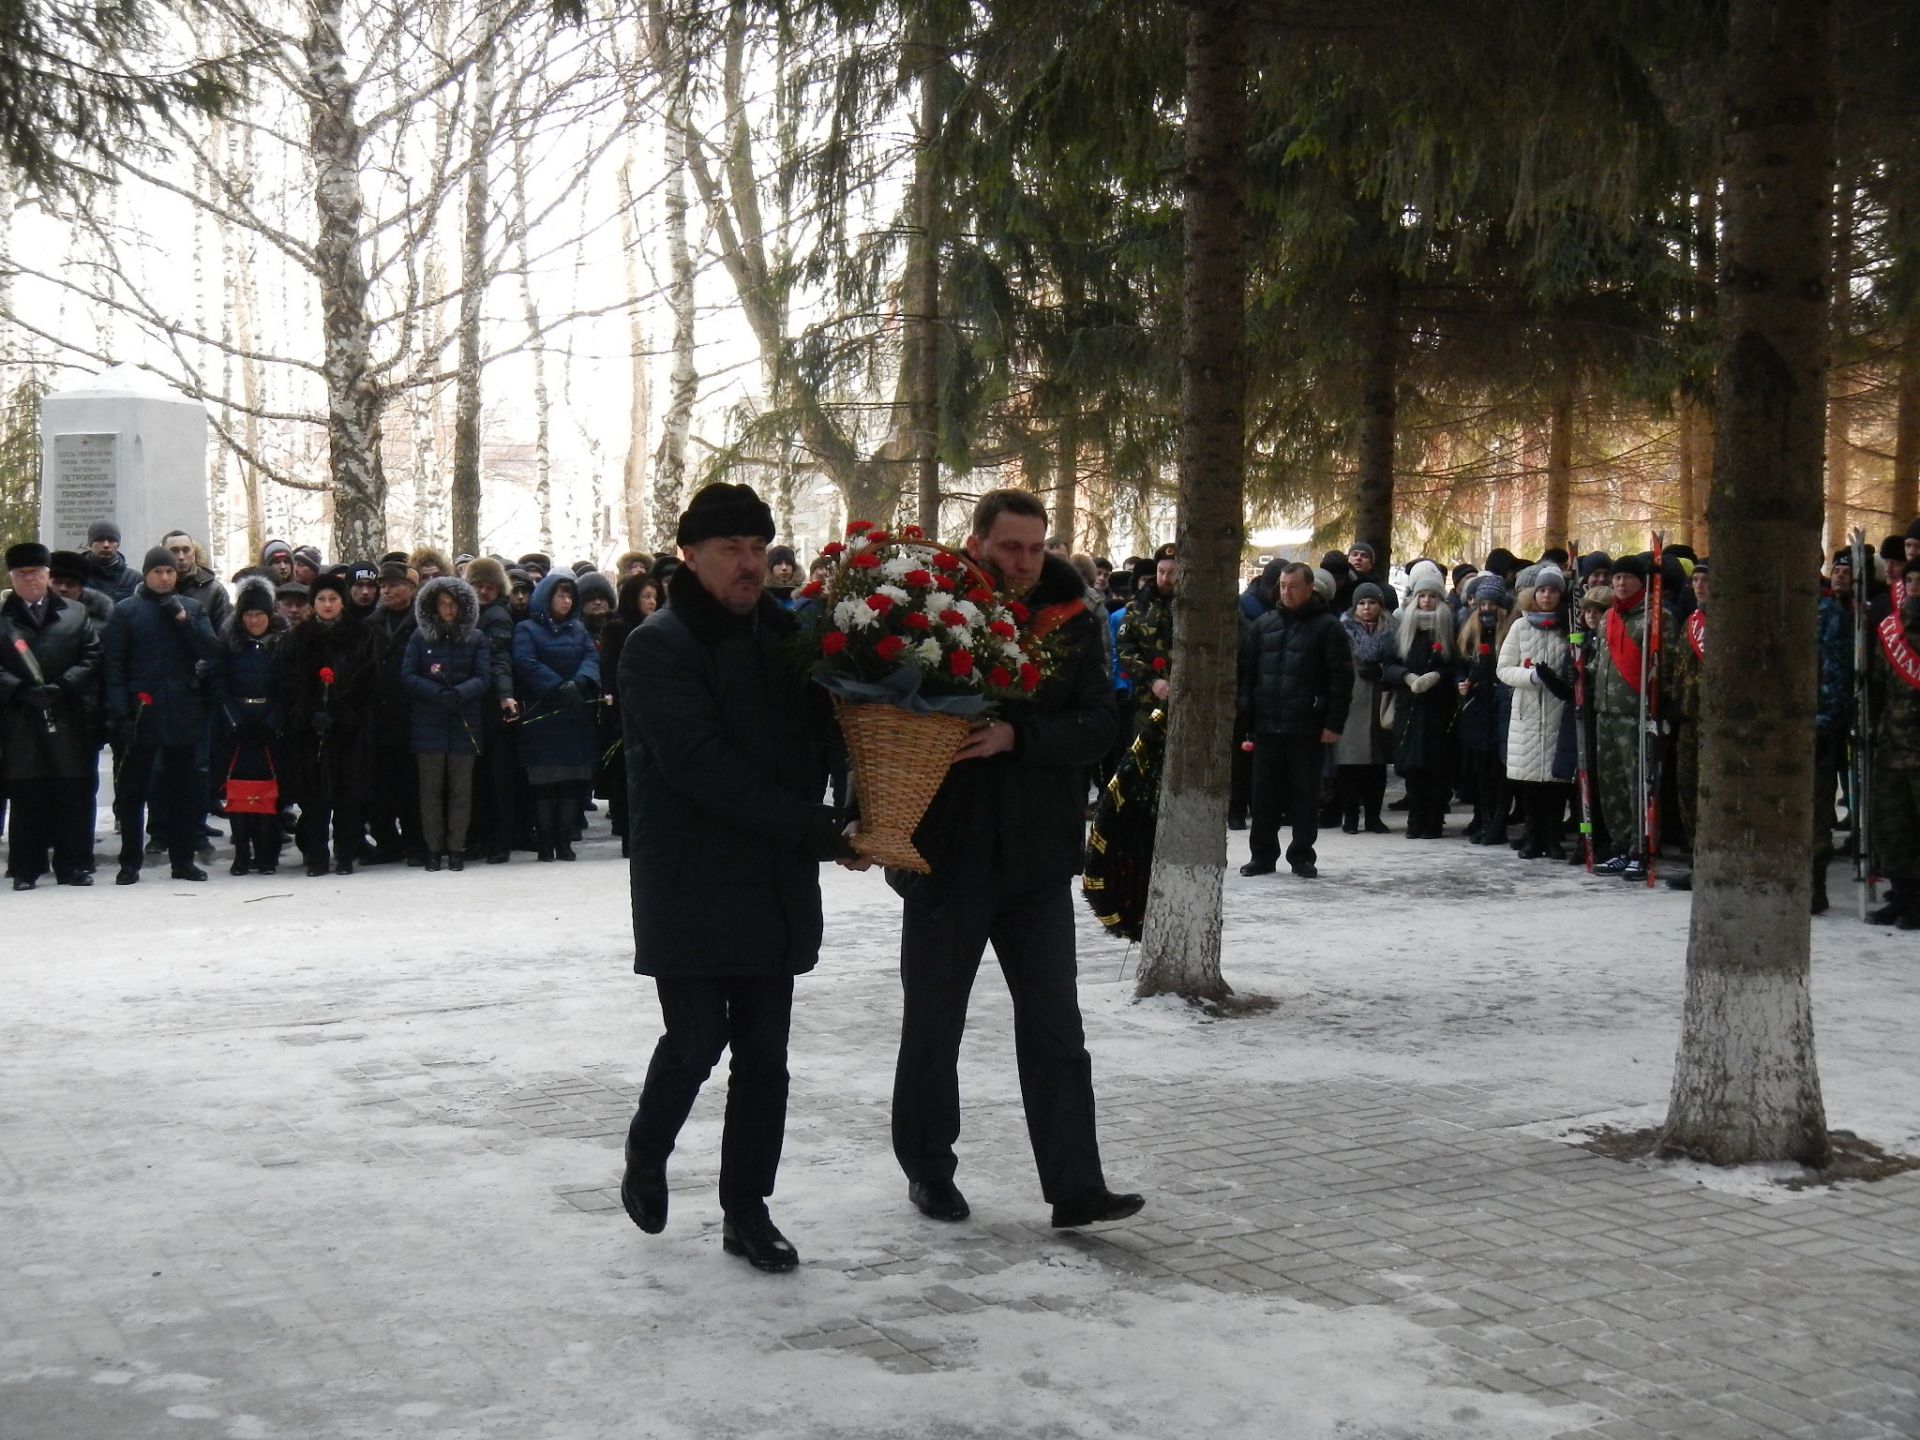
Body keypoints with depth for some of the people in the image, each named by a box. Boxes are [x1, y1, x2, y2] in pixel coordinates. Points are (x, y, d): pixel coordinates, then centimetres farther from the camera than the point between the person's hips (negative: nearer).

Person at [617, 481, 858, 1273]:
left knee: (764, 1055, 7)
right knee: (696, 1043, -3)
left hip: (776, 888, 6)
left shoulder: (783, 635, 11)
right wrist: (823, 834, -20)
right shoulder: (658, 647, -10)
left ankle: (747, 1208, 18)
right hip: (690, 889, -5)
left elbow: (827, 723, 18)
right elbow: (702, 767, -19)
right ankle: (645, 1157, 26)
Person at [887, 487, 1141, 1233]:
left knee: (1055, 1028, 3)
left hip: (1037, 857, 2)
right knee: (932, 1024, 12)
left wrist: (1016, 737, -23)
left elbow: (1097, 724, -8)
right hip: (944, 854, -1)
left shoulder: (1071, 624, 1)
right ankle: (927, 1170, 28)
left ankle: (1075, 1186, 6)